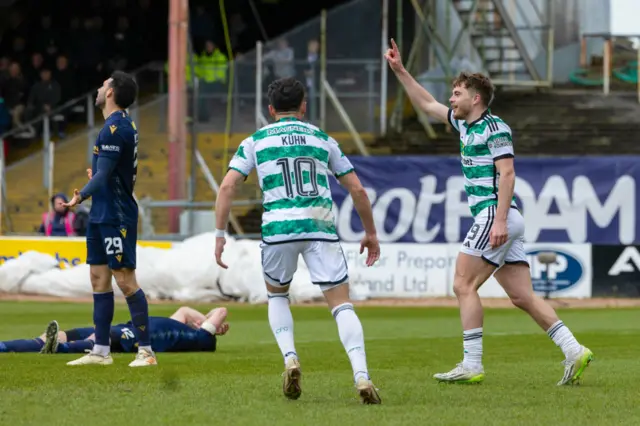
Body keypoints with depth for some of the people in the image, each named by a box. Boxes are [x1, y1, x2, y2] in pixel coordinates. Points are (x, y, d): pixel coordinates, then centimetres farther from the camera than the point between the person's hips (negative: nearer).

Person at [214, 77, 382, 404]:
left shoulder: (255, 141, 14)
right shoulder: (322, 139, 17)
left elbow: (227, 186, 3)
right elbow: (357, 189, 16)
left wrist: (219, 235, 7)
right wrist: (370, 233, 26)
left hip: (278, 228, 0)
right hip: (321, 228, 0)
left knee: (277, 295, 25)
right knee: (341, 304, 1)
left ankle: (290, 358, 2)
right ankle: (361, 375, -18)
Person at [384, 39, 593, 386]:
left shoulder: (494, 128, -9)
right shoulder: (465, 124, 18)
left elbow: (507, 174, -17)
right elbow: (427, 104, 30)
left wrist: (500, 220, -24)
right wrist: (400, 71, 28)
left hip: (496, 216, -9)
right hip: (493, 219, 9)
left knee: (463, 285, -9)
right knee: (522, 296, 2)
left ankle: (471, 366, -10)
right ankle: (573, 351, -5)